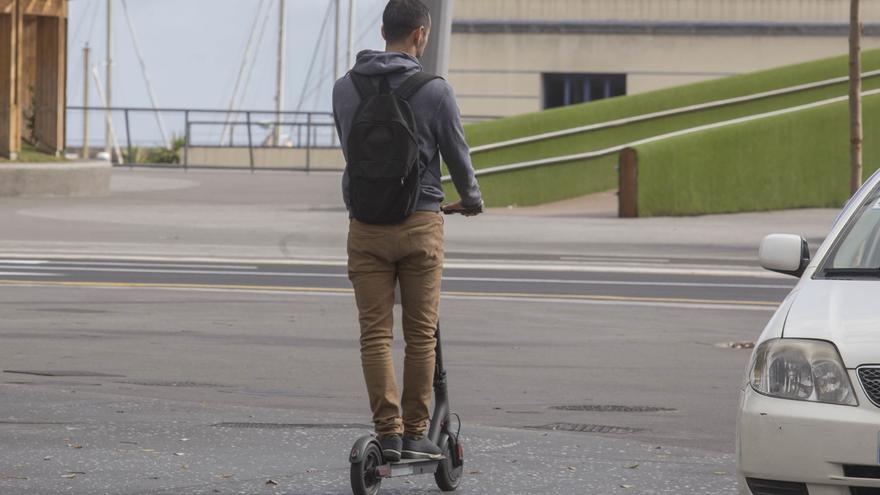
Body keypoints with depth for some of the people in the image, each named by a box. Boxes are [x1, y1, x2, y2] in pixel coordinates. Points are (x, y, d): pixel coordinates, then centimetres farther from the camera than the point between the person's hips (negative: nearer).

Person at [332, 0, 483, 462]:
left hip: (365, 227, 2)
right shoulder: (434, 91, -8)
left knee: (374, 334, 3)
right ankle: (415, 435, 8)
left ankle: (388, 433, -3)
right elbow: (457, 155, 2)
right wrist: (470, 200, 23)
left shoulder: (345, 88, 2)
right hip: (420, 224, -2)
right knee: (420, 334, 6)